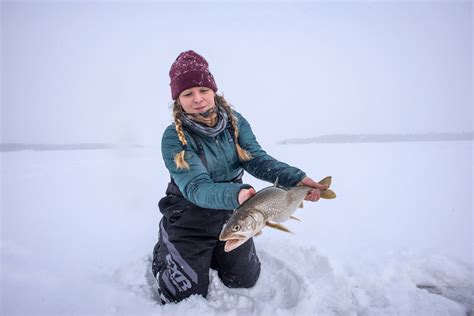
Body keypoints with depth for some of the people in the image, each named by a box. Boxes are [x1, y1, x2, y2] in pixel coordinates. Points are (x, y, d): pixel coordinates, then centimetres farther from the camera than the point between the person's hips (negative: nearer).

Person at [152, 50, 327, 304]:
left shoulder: (235, 121, -7)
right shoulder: (174, 138, -22)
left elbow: (257, 159, -16)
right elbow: (195, 187, -32)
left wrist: (296, 178, -34)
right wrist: (237, 195, -52)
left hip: (230, 216, 4)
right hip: (189, 223, -4)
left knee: (246, 281, 17)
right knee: (187, 299, 6)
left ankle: (211, 254, 42)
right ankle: (163, 253, 33)